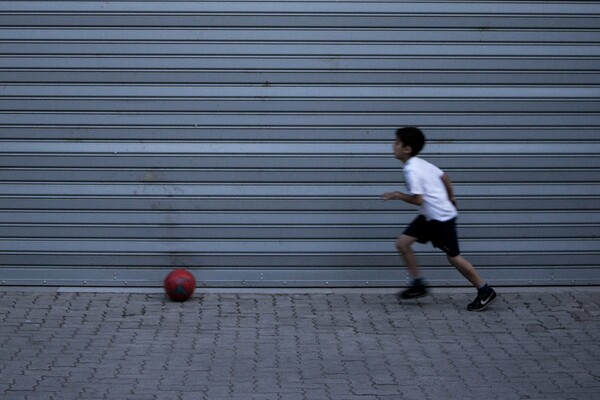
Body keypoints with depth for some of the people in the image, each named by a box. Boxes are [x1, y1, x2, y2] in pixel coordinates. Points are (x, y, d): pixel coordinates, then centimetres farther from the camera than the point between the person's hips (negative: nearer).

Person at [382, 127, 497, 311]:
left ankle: (485, 291, 9)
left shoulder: (412, 170, -21)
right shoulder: (421, 163, 7)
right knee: (402, 243, 6)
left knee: (453, 256, -1)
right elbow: (444, 176, 15)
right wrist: (450, 197, 27)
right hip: (429, 216, 10)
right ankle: (418, 284, 13)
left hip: (441, 218, -10)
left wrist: (398, 195, -11)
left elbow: (418, 199, -23)